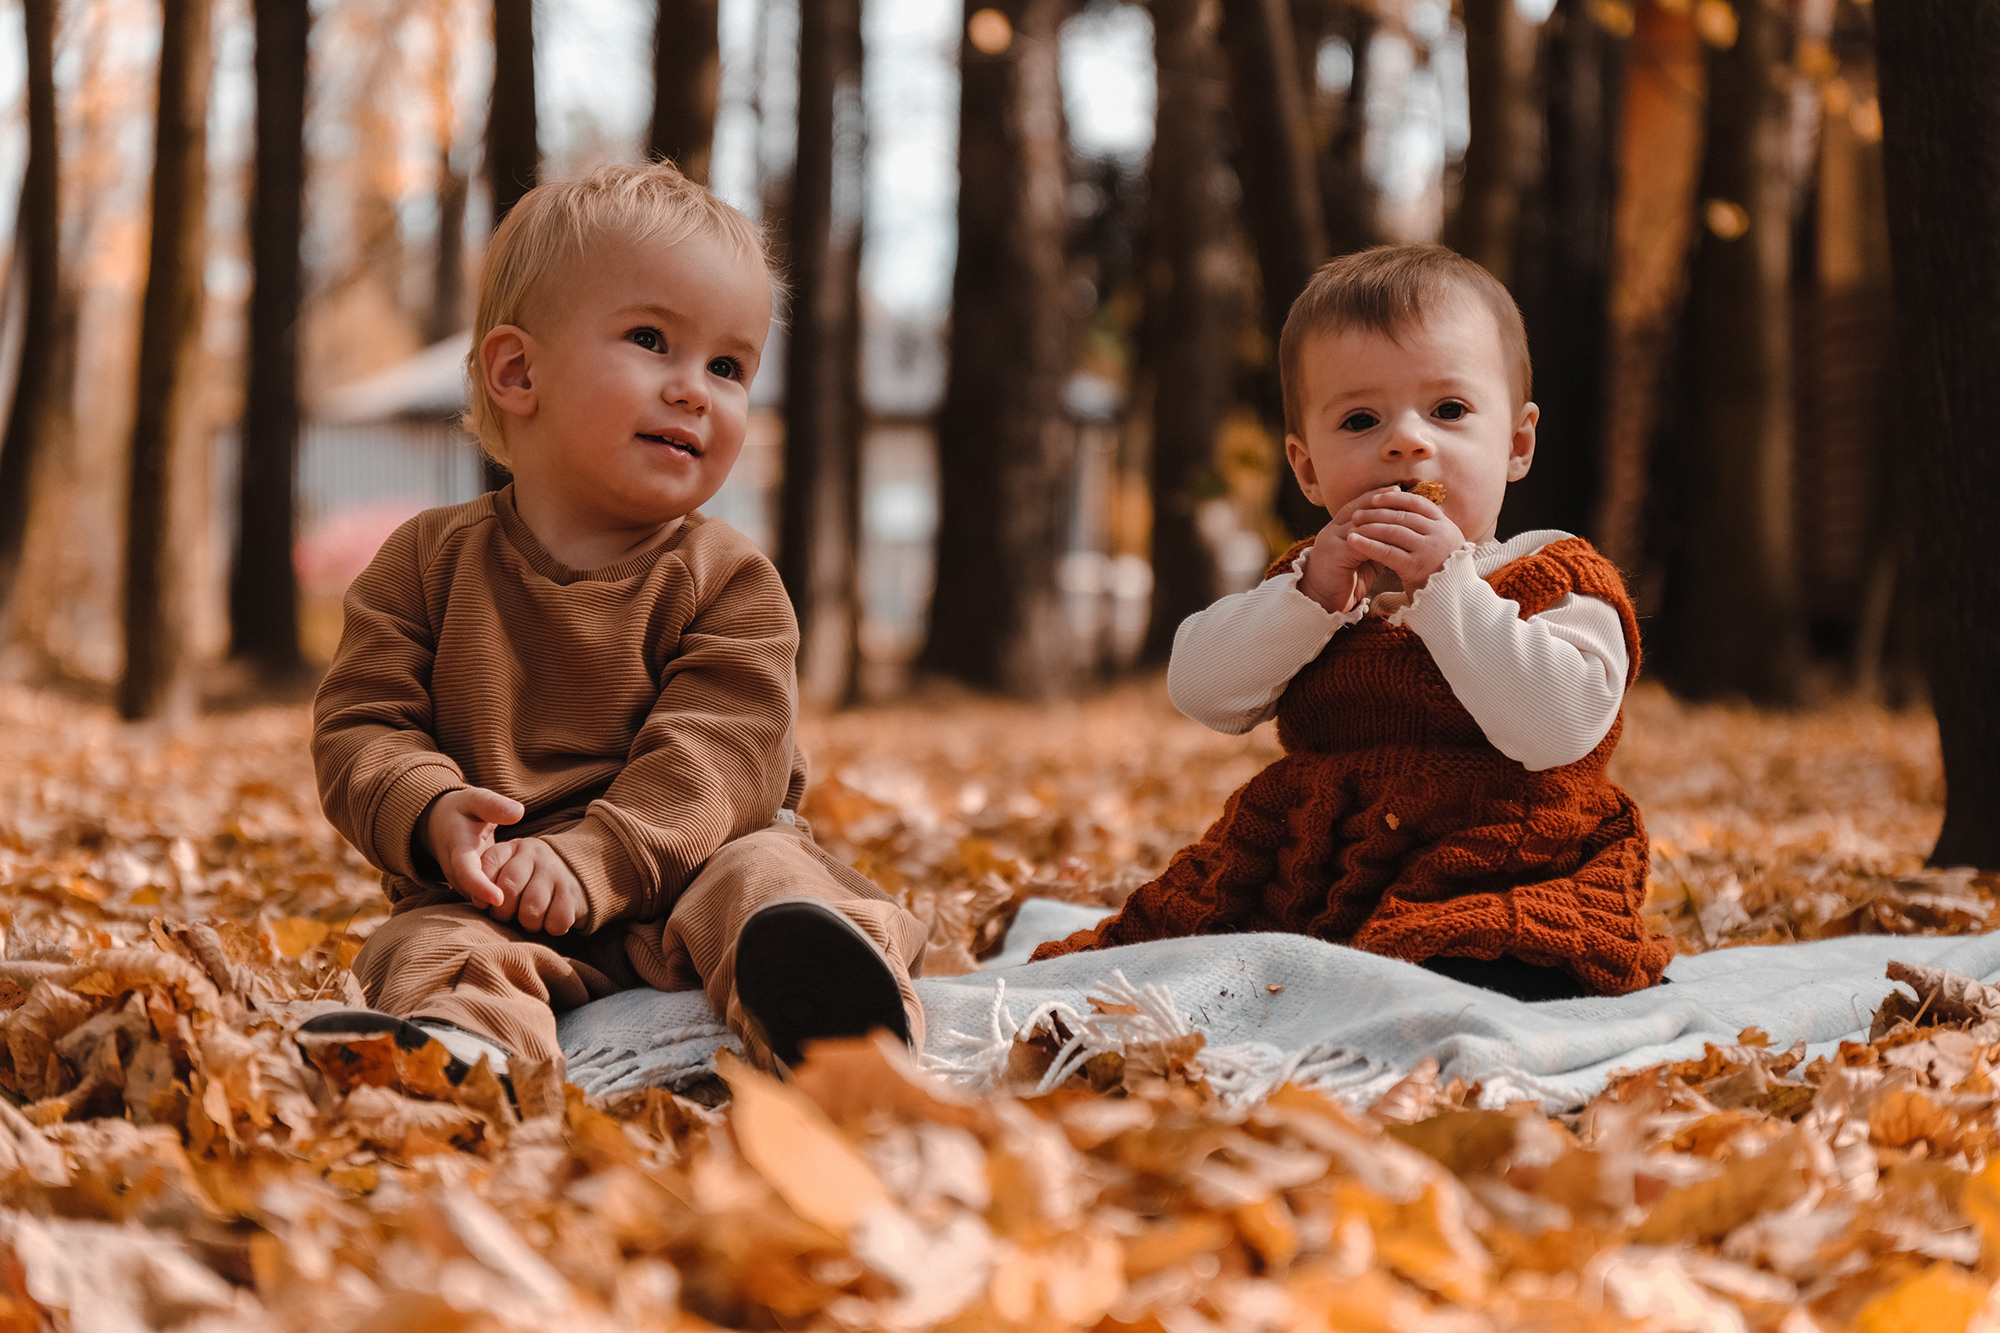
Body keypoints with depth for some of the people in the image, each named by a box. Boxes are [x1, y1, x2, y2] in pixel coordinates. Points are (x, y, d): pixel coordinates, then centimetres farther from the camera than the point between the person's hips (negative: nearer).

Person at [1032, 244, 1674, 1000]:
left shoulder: (1556, 587, -2)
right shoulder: (1320, 580, 14)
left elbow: (1555, 730, -22)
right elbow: (1199, 691, 0)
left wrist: (1447, 584, -21)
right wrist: (1313, 594, -13)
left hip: (1500, 900, -5)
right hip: (1298, 893, 5)